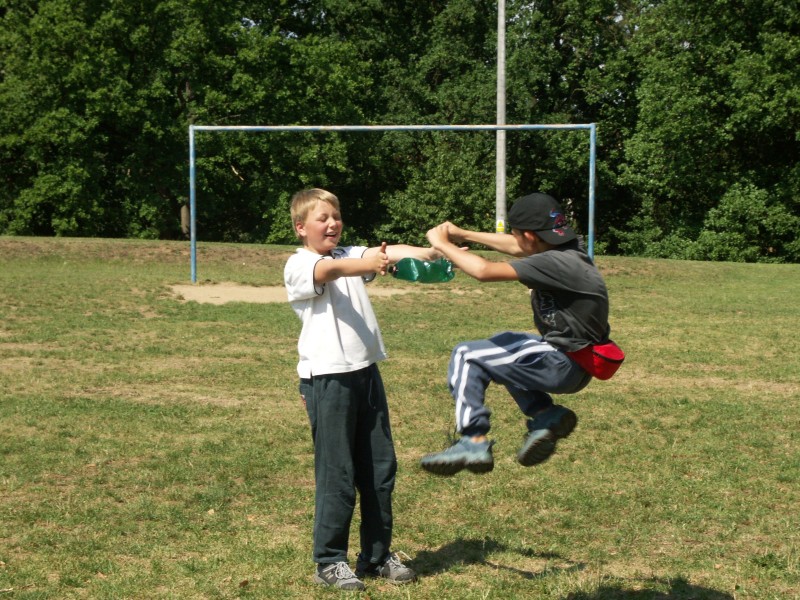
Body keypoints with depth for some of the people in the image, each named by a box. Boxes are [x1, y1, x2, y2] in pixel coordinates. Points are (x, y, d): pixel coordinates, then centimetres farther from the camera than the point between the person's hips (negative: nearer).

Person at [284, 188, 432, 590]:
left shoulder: (350, 254, 14)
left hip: (366, 372, 7)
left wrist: (426, 253, -24)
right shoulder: (298, 265, -5)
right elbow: (331, 270, -27)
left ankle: (378, 554, 24)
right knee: (337, 474, -1)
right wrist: (371, 264, -46)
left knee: (380, 469, 11)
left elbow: (386, 252, -5)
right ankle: (329, 562, 12)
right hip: (327, 377, -6)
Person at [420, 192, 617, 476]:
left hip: (563, 366, -9)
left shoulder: (556, 263, -25)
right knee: (503, 343, 30)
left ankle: (473, 442, -8)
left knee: (465, 356, -4)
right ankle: (545, 414, 18)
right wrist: (463, 234, 19)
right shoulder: (567, 248, 0)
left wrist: (443, 244, -11)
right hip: (567, 357, 9)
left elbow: (484, 271, -27)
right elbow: (516, 247, 18)